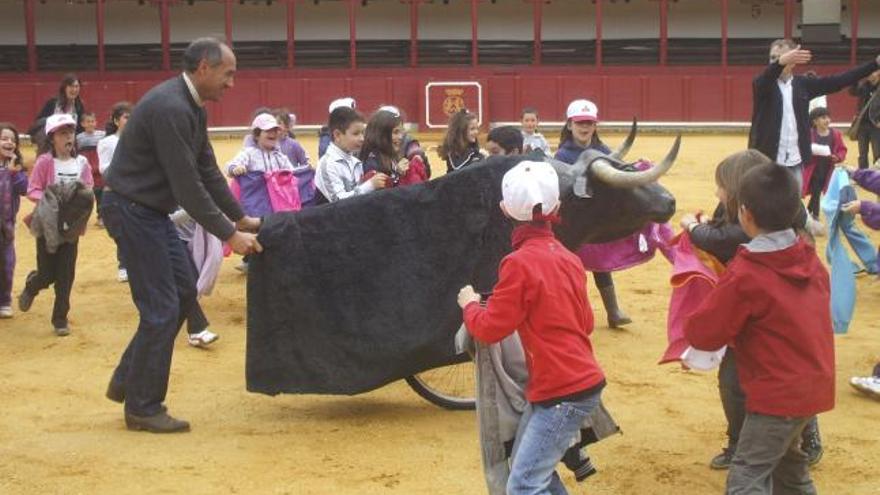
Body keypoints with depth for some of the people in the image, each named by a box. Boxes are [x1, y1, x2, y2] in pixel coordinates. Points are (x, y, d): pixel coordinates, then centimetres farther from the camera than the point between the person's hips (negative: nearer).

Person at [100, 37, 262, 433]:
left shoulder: (192, 108, 7)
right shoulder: (169, 108, -24)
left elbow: (208, 171, 13)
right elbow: (188, 185, -25)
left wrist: (241, 218, 12)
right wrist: (229, 235, -20)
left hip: (153, 210, 10)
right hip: (131, 210, -10)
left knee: (184, 292, 13)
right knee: (161, 308, -5)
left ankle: (127, 382, 23)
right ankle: (142, 407, 9)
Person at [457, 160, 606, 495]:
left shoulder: (519, 263, -16)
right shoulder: (568, 258, 6)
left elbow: (489, 328, -10)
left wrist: (469, 304, 9)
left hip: (562, 392, -8)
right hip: (580, 378, 8)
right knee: (531, 467, 20)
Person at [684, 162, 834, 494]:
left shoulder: (745, 276, -19)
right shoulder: (810, 260, 2)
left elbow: (703, 335, -15)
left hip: (778, 394, -8)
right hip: (815, 384, 8)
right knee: (786, 458, 28)